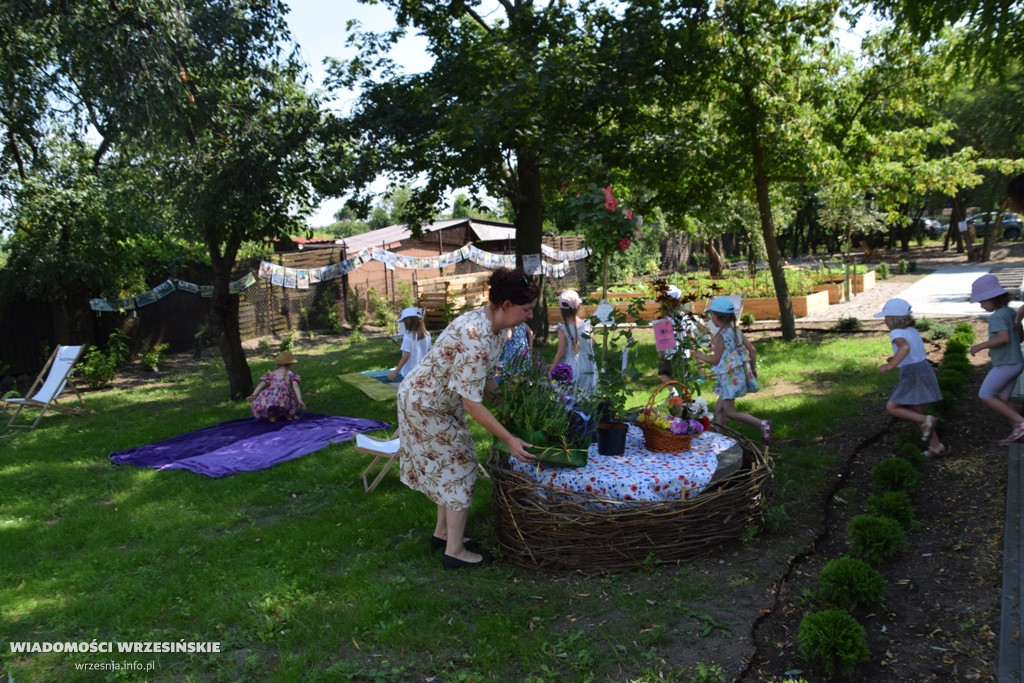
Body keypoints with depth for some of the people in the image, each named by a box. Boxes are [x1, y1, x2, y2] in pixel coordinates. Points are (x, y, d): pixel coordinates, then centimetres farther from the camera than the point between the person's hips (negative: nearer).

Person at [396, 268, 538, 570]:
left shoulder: (495, 324, -5)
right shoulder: (476, 337, -34)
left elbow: (485, 378, 7)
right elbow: (472, 403, -32)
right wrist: (509, 439, -30)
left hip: (442, 401, 9)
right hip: (425, 404, -9)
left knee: (449, 467, 18)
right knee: (460, 467, -2)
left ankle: (443, 532, 33)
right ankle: (454, 551, 9)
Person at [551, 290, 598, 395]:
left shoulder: (563, 329, -16)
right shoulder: (586, 324, -6)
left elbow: (561, 352, -13)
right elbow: (592, 342, 9)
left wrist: (552, 368, -3)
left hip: (571, 368, -3)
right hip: (587, 367, 4)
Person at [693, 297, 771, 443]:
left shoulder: (720, 336, -16)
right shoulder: (736, 331, 6)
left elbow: (715, 360, -13)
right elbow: (752, 350, 7)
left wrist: (699, 356, 2)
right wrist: (753, 369, 18)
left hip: (730, 376, -9)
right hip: (740, 373, 9)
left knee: (730, 412, -2)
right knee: (719, 407, 17)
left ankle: (762, 424, -11)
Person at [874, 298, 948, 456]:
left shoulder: (897, 333, -13)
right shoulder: (912, 331, 14)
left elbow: (905, 346, -34)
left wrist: (891, 365, -38)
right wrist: (896, 359, 29)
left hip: (912, 375, -9)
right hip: (924, 369, 9)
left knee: (891, 407, 0)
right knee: (916, 413, 15)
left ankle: (926, 421, -10)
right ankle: (937, 446, 17)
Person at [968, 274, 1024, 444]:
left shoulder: (997, 316, -19)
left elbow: (1003, 338, -32)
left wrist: (981, 346, -22)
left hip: (1004, 365, -9)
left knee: (985, 395, 0)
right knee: (1002, 398, 15)